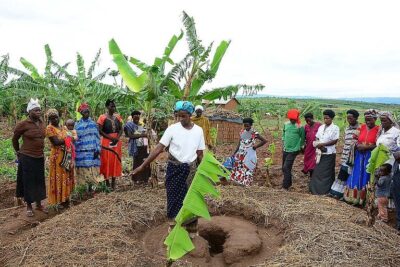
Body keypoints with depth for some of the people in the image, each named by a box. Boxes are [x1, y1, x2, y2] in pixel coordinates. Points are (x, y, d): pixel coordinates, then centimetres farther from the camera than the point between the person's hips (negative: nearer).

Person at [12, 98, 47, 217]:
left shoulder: (42, 123, 3)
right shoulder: (23, 124, -12)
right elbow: (15, 139, 3)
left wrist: (40, 150, 14)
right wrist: (18, 151, 12)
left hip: (40, 157, 5)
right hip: (27, 157, -5)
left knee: (39, 181, 13)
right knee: (28, 181, 5)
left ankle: (39, 204, 27)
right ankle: (29, 206, 20)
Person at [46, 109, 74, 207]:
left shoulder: (62, 127, 14)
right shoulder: (49, 128, -8)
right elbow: (56, 142, -18)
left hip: (67, 155, 7)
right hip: (57, 155, -7)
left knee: (66, 176, 12)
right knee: (58, 177, 1)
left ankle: (65, 198, 22)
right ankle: (59, 200, 9)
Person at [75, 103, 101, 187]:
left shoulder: (93, 123, 7)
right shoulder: (77, 124, 5)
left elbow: (97, 137, 5)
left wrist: (97, 149, -3)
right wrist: (75, 151, 2)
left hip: (92, 151, 1)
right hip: (81, 152, 0)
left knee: (92, 169, 0)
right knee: (83, 170, 1)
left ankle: (91, 187, 10)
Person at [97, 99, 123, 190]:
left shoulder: (118, 116, 7)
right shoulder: (102, 117, -7)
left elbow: (121, 129, 7)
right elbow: (100, 131, -10)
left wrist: (117, 138, -10)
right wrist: (111, 137, -16)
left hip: (117, 141, 5)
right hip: (106, 142, -4)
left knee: (116, 161, 7)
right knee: (107, 161, -1)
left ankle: (113, 183, 17)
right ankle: (107, 183, 10)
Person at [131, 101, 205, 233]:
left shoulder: (198, 131, -4)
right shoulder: (172, 129, -11)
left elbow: (200, 154, 4)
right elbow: (159, 148, -13)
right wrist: (143, 166, -17)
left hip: (190, 169, 2)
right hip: (174, 168, -1)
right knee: (173, 197, 8)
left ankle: (190, 226, 28)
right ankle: (173, 224, 28)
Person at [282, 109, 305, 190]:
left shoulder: (299, 127, -12)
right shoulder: (286, 124, 3)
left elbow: (302, 138, -2)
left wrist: (299, 147, 2)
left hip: (293, 150, -6)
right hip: (285, 149, 6)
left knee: (286, 167, -12)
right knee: (284, 168, 13)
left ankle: (285, 186, -3)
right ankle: (288, 183, 31)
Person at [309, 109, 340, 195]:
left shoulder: (335, 128, -7)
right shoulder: (321, 127, 11)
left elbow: (335, 141, -13)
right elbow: (317, 139, 11)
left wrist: (322, 144, -15)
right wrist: (319, 146, -9)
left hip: (329, 154, -5)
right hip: (320, 153, 5)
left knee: (327, 173, 2)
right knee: (318, 172, 8)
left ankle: (326, 191, 12)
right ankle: (316, 189, 18)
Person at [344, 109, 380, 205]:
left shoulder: (378, 129, -7)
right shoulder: (362, 127, 8)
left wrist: (366, 147, -19)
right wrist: (357, 145, -5)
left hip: (370, 156, -5)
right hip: (359, 155, 5)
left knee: (366, 177, 0)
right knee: (356, 176, 8)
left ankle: (362, 199, 9)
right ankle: (354, 197, 18)